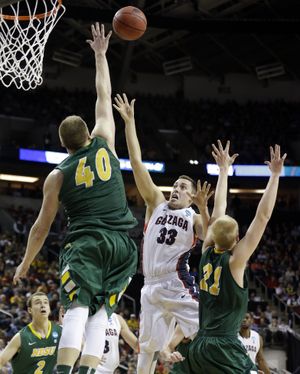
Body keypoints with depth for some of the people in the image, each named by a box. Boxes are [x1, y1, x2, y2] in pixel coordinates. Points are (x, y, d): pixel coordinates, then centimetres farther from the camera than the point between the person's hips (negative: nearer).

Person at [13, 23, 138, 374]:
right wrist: (100, 55, 35)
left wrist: (25, 263, 25)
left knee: (77, 312, -13)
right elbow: (104, 95, 24)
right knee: (100, 314, 2)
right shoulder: (104, 143, 12)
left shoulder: (57, 175, 8)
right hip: (122, 244, 2)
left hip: (85, 243, -2)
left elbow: (41, 226, 13)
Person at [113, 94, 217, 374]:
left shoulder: (194, 217, 4)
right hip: (151, 286, 4)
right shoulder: (157, 203, 11)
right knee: (147, 348, 12)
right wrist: (129, 122, 0)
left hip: (179, 285, -4)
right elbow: (137, 163, 5)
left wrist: (203, 209, -28)